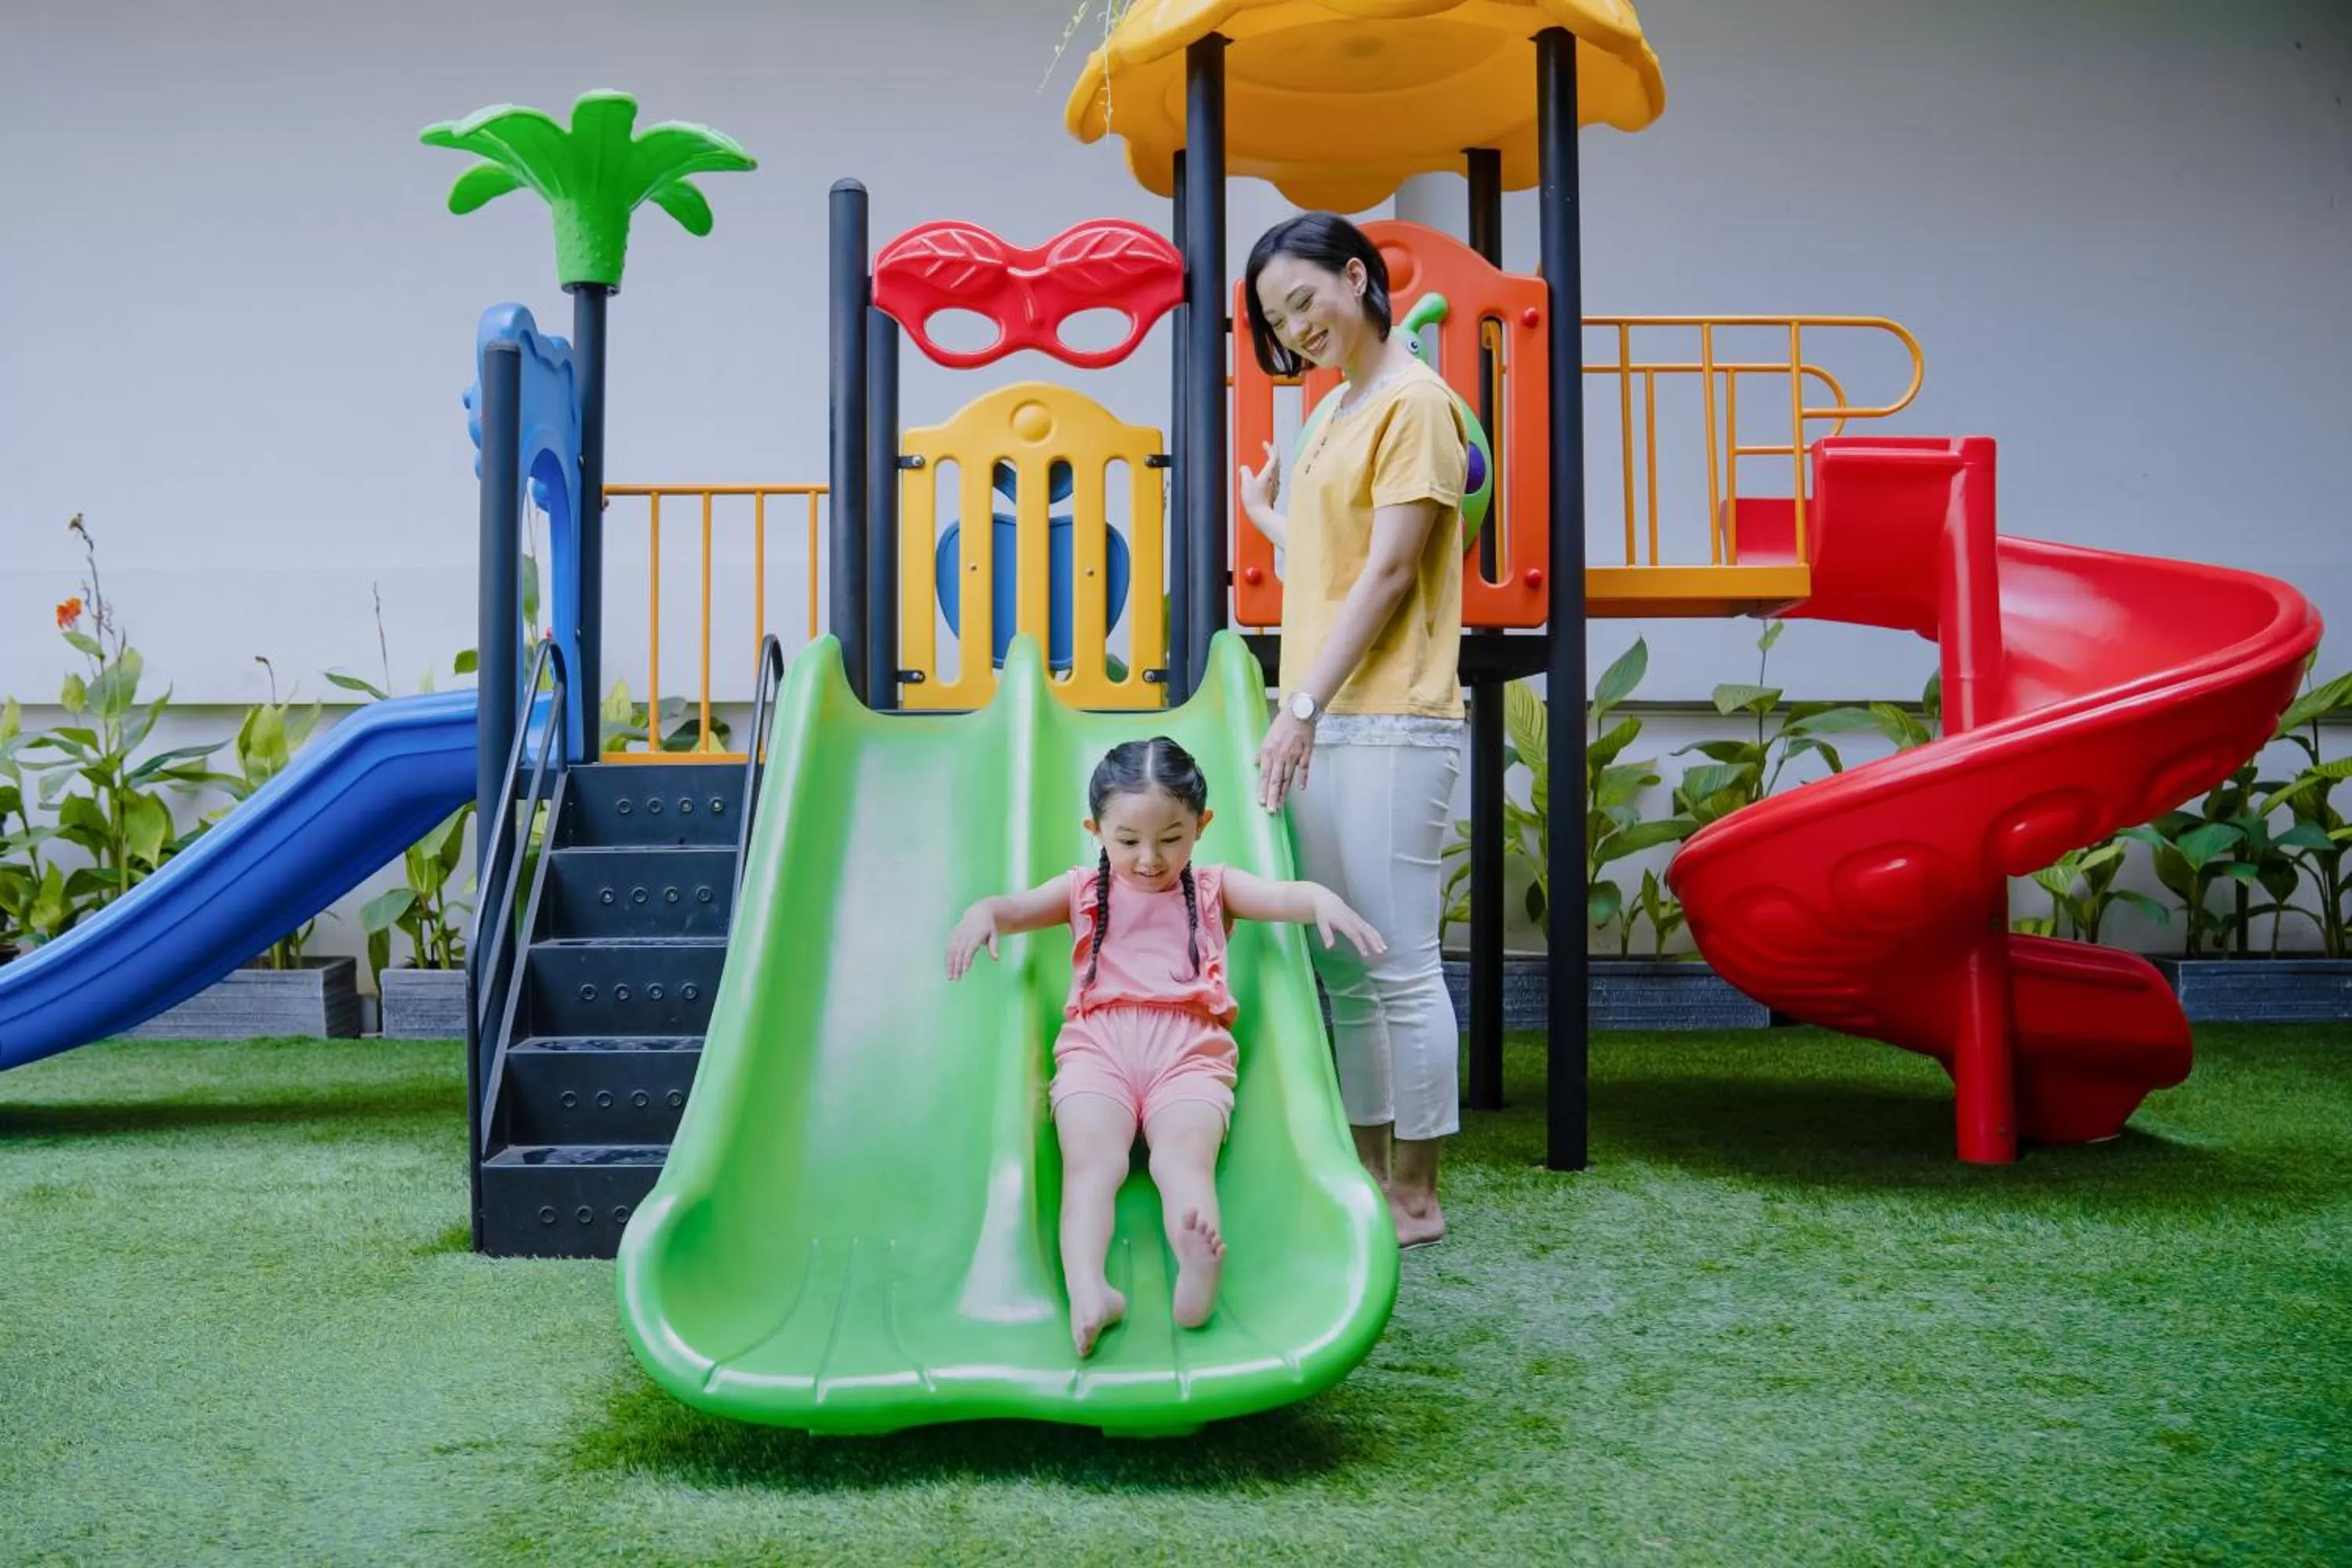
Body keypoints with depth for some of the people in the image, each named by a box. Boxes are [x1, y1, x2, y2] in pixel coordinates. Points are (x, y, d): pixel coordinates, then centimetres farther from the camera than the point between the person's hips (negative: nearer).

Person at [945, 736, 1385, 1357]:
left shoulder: (1214, 888, 21)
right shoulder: (1084, 889, 24)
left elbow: (1280, 896, 4)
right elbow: (1018, 908, 11)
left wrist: (1323, 899, -21)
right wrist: (983, 912, -15)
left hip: (1189, 1047, -1)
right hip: (1097, 1044, 1)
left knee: (1185, 1157, -29)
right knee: (1090, 1161, -26)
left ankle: (1198, 1275, -57)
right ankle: (1087, 1292, -47)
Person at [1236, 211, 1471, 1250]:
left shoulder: (1413, 401, -5)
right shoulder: (1335, 412, 20)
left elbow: (1388, 570, -13)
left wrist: (1306, 707, -16)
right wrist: (1267, 515, 30)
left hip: (1389, 726, -9)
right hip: (1320, 725, 9)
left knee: (1398, 967, -4)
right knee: (1340, 970, 10)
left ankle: (1415, 1195, 6)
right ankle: (1365, 1176, 19)